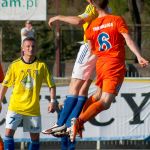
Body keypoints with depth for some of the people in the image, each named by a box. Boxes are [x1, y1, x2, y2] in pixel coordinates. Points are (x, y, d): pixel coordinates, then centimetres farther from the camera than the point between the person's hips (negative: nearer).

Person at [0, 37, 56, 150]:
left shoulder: (41, 65, -1)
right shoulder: (15, 65, 0)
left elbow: (51, 85, 4)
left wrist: (53, 101, -6)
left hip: (33, 108, 1)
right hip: (15, 106, -1)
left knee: (35, 136, 6)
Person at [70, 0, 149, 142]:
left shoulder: (92, 26, 7)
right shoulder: (117, 20, -6)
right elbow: (128, 40, -17)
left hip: (101, 64, 6)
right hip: (115, 65, -6)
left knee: (99, 94, 30)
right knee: (105, 102, -10)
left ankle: (78, 118, 24)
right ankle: (79, 121, -27)